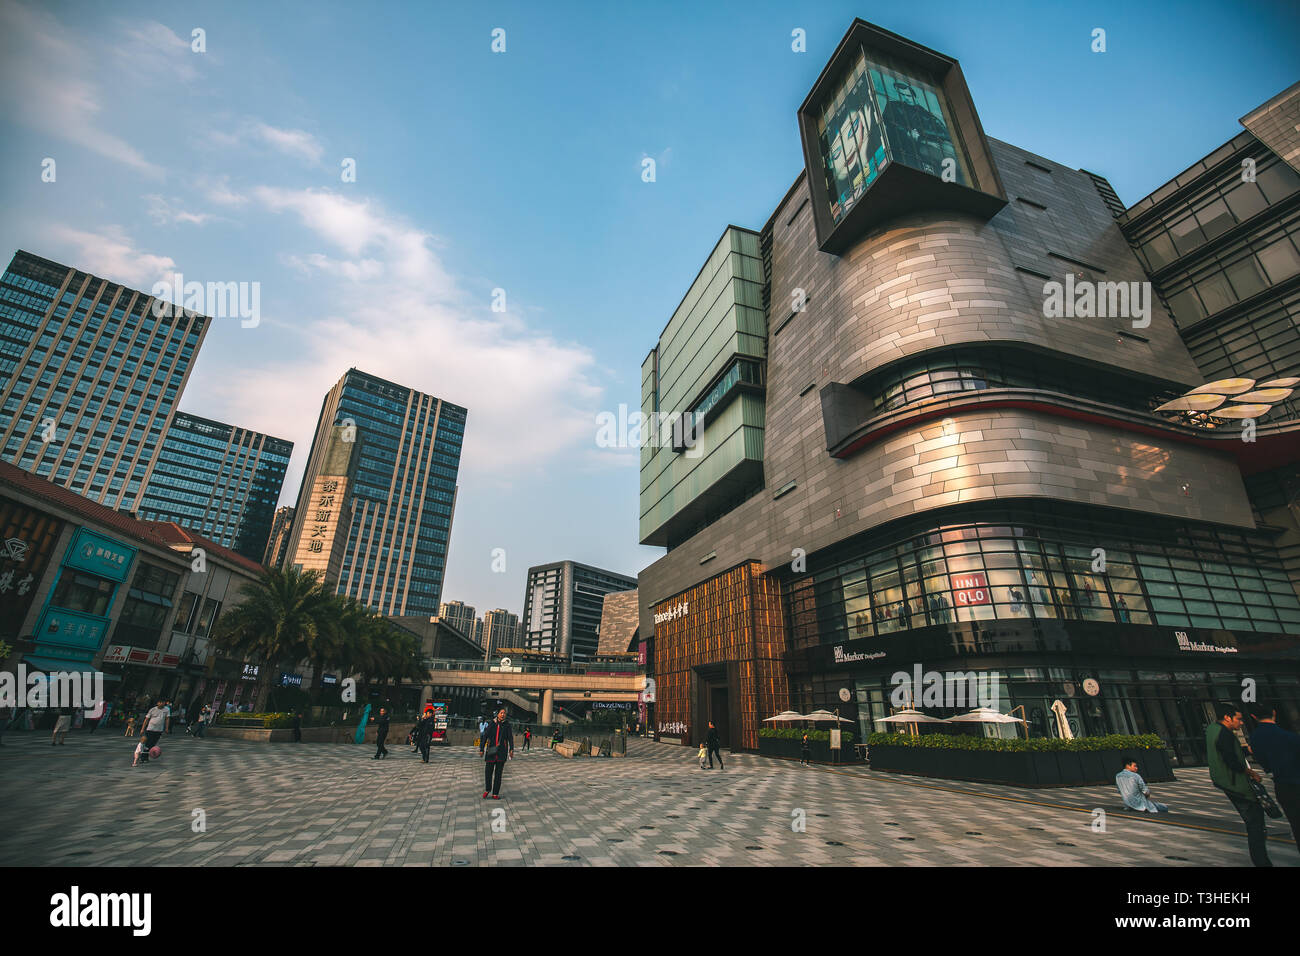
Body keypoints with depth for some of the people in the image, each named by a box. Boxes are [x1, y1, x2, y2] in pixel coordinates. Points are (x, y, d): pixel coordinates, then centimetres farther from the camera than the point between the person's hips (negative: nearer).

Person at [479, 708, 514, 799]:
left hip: (502, 752, 0)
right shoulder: (491, 724, 1)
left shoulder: (507, 725, 2)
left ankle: (495, 793, 15)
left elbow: (510, 738, 1)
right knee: (488, 772, 5)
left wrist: (511, 749, -10)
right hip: (491, 752, 0)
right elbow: (484, 737, 5)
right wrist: (481, 749, 1)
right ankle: (487, 790, 29)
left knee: (498, 773, 4)